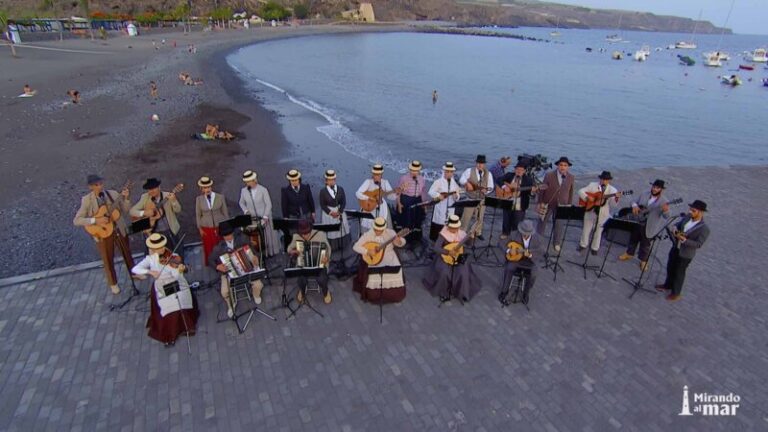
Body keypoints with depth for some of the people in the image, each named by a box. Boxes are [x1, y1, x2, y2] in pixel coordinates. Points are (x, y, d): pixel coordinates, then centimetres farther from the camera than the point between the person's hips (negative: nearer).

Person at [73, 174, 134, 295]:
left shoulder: (113, 194, -5)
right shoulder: (87, 200, -12)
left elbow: (126, 210, -6)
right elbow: (76, 220, -15)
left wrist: (125, 198, -22)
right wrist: (95, 220, -26)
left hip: (119, 229, 2)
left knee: (127, 253, 19)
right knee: (108, 259, 12)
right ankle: (113, 283, 31)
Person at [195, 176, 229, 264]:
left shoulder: (220, 197, -3)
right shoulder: (199, 199, -1)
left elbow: (225, 212, 3)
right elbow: (198, 214, 6)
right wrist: (200, 228, 4)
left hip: (220, 226, 0)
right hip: (206, 228, 1)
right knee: (208, 248, 5)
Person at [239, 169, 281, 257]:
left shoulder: (263, 190, -12)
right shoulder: (243, 190, -2)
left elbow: (268, 204, -9)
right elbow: (241, 203, 12)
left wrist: (265, 218, -16)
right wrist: (245, 211, -7)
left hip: (264, 218, -2)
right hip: (251, 219, 2)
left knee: (267, 236, 8)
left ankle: (270, 252, 26)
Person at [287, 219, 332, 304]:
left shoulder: (321, 235, -14)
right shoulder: (296, 236, -8)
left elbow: (328, 248, -1)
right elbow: (289, 248, 10)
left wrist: (327, 257, -21)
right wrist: (292, 251, -13)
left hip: (319, 263, -1)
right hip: (302, 264, 1)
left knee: (321, 279, -28)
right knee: (302, 279, -27)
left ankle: (326, 292, 9)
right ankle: (302, 291, 11)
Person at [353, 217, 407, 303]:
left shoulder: (390, 233, -6)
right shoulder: (368, 235, -9)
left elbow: (402, 243, -3)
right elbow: (356, 247, -10)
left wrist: (399, 241, -27)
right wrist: (367, 251, -25)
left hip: (389, 256, 1)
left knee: (396, 272, -20)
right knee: (373, 274, -26)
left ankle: (392, 294, 8)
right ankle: (374, 294, 4)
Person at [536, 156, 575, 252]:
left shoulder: (571, 178, -7)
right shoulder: (549, 175, -14)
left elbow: (570, 192, 2)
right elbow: (542, 189, -7)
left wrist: (569, 205, 5)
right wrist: (540, 202, -6)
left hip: (562, 205, 1)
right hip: (548, 203, -1)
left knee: (559, 224, 11)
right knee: (542, 222, 15)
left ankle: (557, 243, 30)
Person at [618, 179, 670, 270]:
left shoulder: (664, 202, -12)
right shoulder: (644, 195, 0)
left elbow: (666, 217, -18)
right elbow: (634, 201, 10)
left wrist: (666, 211, -42)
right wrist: (635, 206, -15)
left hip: (648, 227, -4)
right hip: (637, 222, 4)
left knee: (645, 244, 11)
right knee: (633, 239, 20)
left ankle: (643, 260, 29)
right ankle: (629, 254, 41)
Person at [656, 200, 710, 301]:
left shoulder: (704, 228, -25)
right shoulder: (688, 216, -8)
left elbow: (698, 244, -24)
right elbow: (679, 223, 11)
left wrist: (684, 240, -34)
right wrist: (675, 227, -11)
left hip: (686, 254, -6)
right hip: (675, 247, 6)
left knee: (679, 272, 10)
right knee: (670, 268, 23)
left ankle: (676, 293, 30)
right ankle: (668, 285, 46)